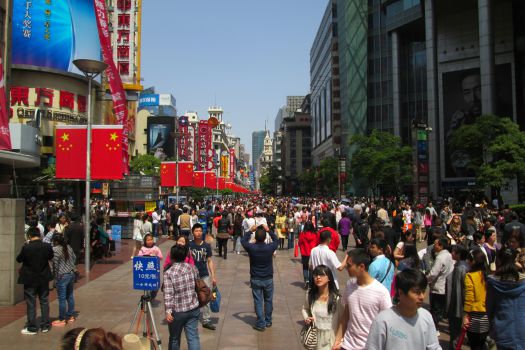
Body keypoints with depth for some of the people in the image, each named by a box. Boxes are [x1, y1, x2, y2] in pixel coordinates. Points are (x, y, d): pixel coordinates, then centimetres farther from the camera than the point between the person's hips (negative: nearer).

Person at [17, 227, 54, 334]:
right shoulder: (47, 246, -12)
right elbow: (51, 257, 5)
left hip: (30, 279, -3)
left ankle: (32, 328, 15)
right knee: (44, 301, 14)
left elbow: (19, 259, -6)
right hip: (44, 278, 3)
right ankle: (45, 325, 21)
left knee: (31, 304, 8)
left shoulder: (26, 248, -20)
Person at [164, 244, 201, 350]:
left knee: (174, 338, 17)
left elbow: (168, 294, -18)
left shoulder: (168, 273, -12)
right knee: (193, 337, 4)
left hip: (177, 311, -3)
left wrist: (168, 311, -20)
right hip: (193, 309, 3)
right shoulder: (193, 268, 0)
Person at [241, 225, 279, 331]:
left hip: (255, 279, -1)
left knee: (258, 301, 7)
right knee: (268, 300, 18)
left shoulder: (251, 248, -17)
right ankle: (268, 321, 29)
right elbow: (276, 240, 7)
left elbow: (243, 241, 5)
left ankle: (261, 324, 9)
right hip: (268, 279, 1)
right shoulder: (270, 247, -15)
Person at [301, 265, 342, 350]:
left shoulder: (336, 297, -17)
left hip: (331, 337, -3)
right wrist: (306, 318, -6)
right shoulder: (310, 295, -5)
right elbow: (305, 308, 14)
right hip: (316, 336, 4)